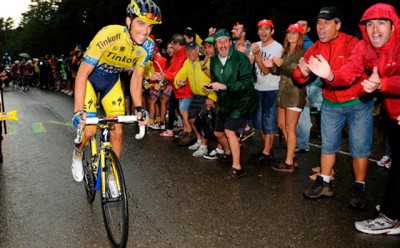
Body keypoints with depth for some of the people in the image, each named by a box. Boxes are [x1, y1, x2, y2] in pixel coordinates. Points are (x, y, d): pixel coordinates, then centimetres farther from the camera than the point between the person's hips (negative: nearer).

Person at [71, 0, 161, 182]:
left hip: (112, 80, 4)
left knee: (117, 131, -3)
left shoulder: (147, 46, -19)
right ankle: (77, 154, 23)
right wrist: (78, 110, -36)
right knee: (89, 130, -13)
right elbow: (82, 73, -30)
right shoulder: (108, 35, -35)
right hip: (90, 77, -4)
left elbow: (136, 78, -5)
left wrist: (139, 108, -12)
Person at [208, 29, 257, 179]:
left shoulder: (241, 58, -19)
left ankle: (237, 168, -8)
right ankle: (228, 153, 46)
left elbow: (247, 83, -25)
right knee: (218, 132, 16)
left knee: (230, 131, -20)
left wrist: (224, 86, -31)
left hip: (242, 101, -7)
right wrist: (213, 85, -6)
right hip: (225, 102, 7)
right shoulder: (214, 60, 3)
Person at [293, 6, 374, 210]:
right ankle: (324, 184, 25)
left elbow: (352, 74, -29)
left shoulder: (352, 44, -17)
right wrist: (303, 73, -30)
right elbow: (299, 78, -7)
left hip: (358, 103, -4)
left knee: (360, 147, 2)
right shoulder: (315, 49, -2)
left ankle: (359, 189, 16)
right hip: (330, 105, 5)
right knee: (328, 145, 12)